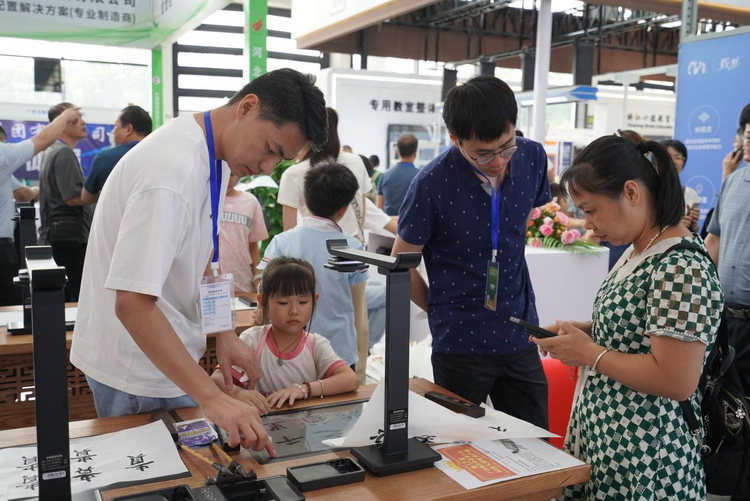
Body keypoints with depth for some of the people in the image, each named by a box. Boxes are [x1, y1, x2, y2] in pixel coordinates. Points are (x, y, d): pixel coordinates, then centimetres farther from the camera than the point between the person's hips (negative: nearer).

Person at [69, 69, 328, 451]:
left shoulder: (215, 155, 1)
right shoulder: (173, 171, -30)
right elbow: (133, 303, -33)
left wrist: (223, 332, 3)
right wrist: (211, 398, -35)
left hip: (165, 353, 9)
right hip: (138, 371, -9)